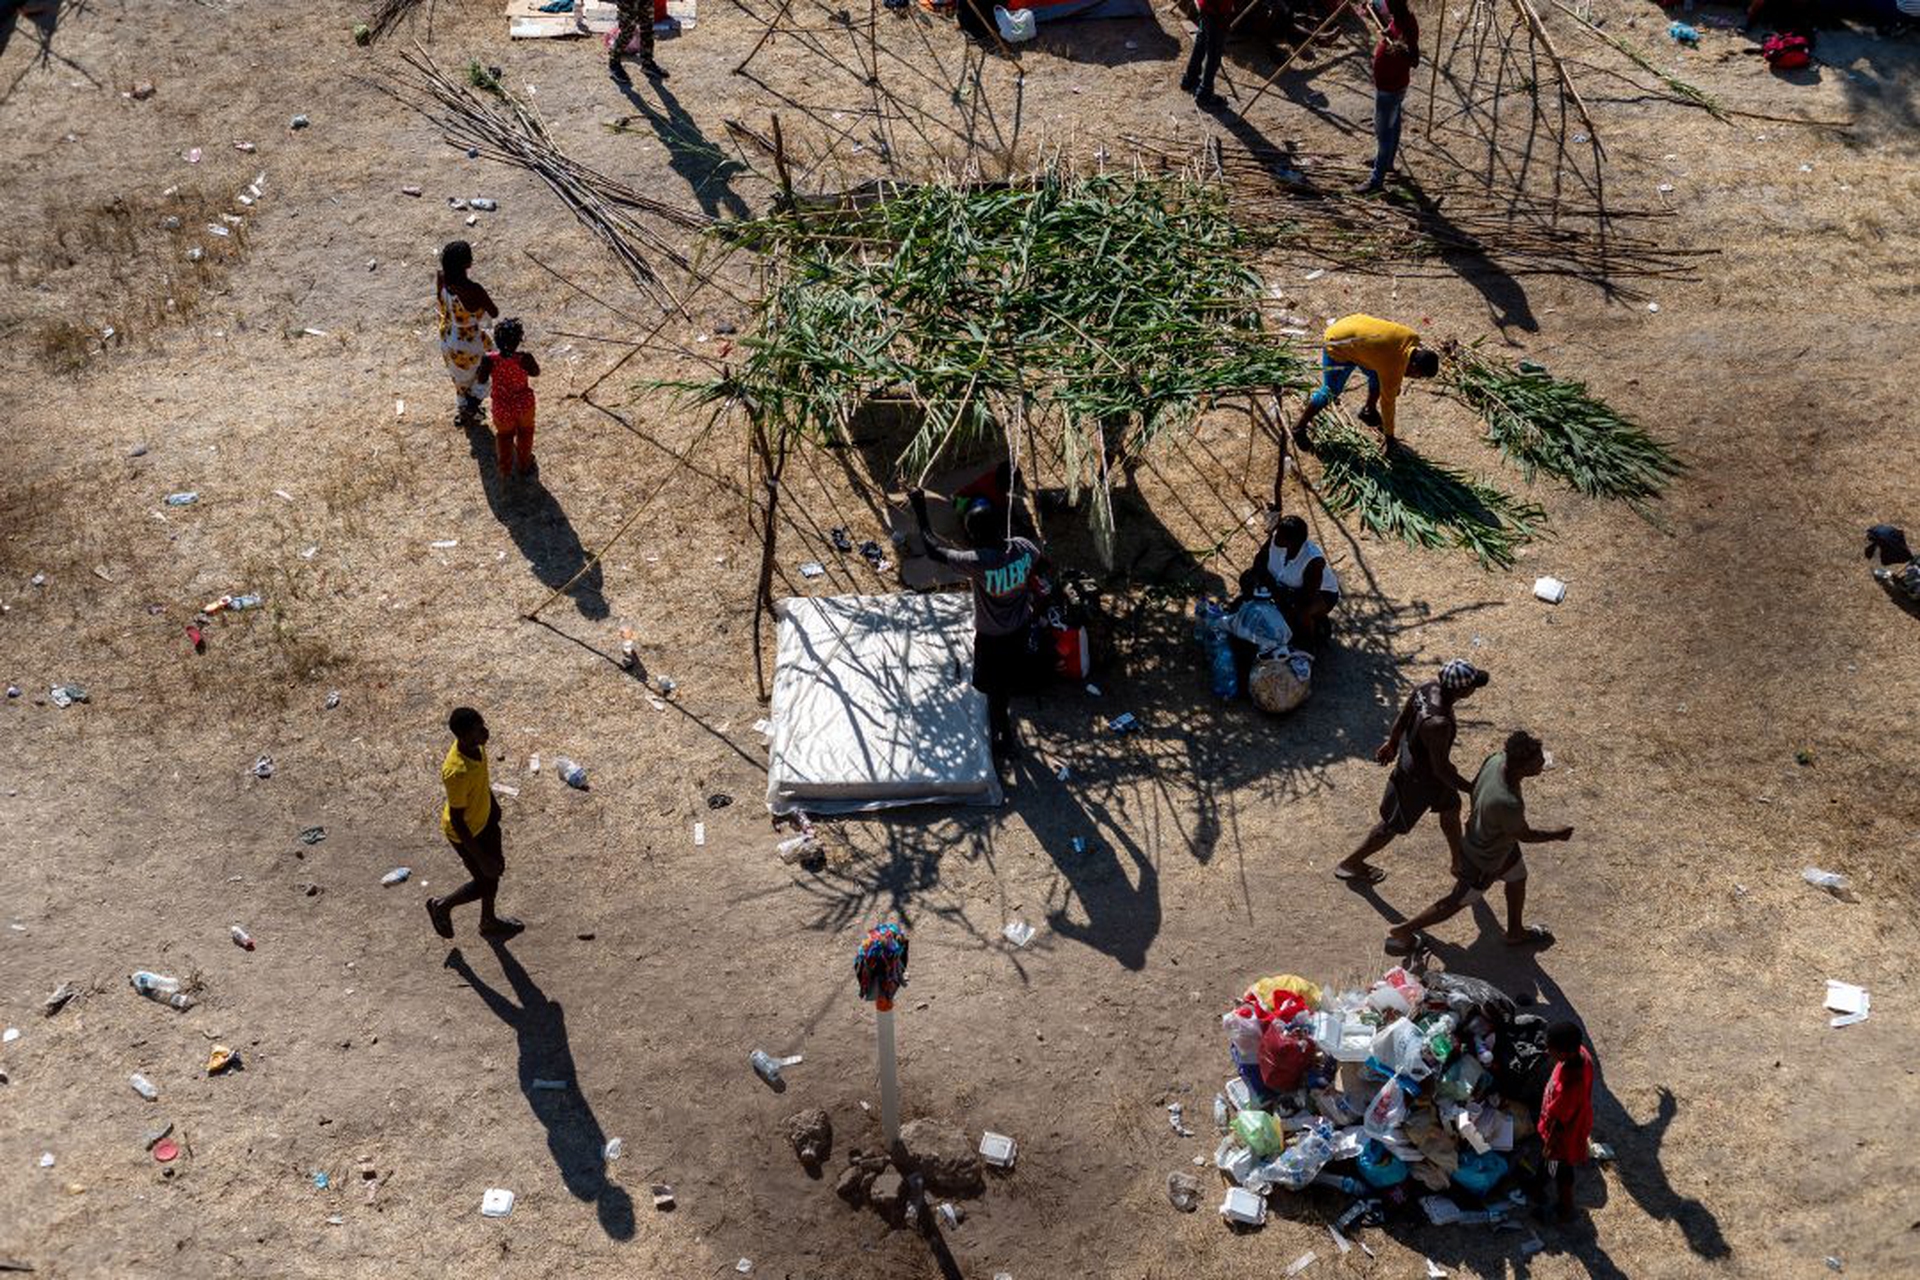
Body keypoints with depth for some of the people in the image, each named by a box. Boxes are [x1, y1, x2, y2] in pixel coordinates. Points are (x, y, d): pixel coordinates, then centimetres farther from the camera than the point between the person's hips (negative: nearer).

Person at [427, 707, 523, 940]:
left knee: (495, 869, 25)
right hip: (465, 832, -8)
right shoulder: (457, 773, -42)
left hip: (484, 817, 8)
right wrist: (482, 859, -24)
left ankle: (489, 922, 50)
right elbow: (457, 822, -31)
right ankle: (442, 906, 40)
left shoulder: (476, 745, -18)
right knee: (486, 882, 13)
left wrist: (493, 803, 21)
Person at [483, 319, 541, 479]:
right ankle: (524, 464, 51)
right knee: (525, 433, 30)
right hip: (524, 404, 0)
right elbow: (535, 372, -8)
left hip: (502, 407, 0)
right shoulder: (524, 358, -30)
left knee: (504, 435, 30)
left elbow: (482, 379, -10)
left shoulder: (490, 360, -28)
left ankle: (506, 468, 49)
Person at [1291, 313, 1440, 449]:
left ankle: (1369, 411, 36)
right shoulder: (1393, 367, -31)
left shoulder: (1412, 338, -11)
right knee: (1330, 391, -6)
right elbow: (1387, 402, -19)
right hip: (1338, 347, -8)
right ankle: (1299, 429, 8)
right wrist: (1389, 436, -6)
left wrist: (1396, 386, 27)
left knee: (1378, 377, 12)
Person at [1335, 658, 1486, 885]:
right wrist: (1473, 790, -21)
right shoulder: (1438, 724, -44)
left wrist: (1392, 743, 17)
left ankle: (1459, 862, 53)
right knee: (1393, 826, 17)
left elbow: (1402, 718, -1)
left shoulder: (1428, 688, -20)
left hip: (1412, 755, 8)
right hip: (1416, 780, -8)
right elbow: (1441, 770, -32)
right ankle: (1350, 863, 39)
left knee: (1451, 808, 28)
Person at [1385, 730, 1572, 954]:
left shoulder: (1497, 759, -25)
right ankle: (1402, 932, 33)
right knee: (1457, 901, 17)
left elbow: (1474, 788, -3)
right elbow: (1525, 835, -24)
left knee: (1517, 879, 29)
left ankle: (1516, 932, 54)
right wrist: (1556, 834, -7)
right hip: (1483, 863, -8)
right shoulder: (1508, 804, -46)